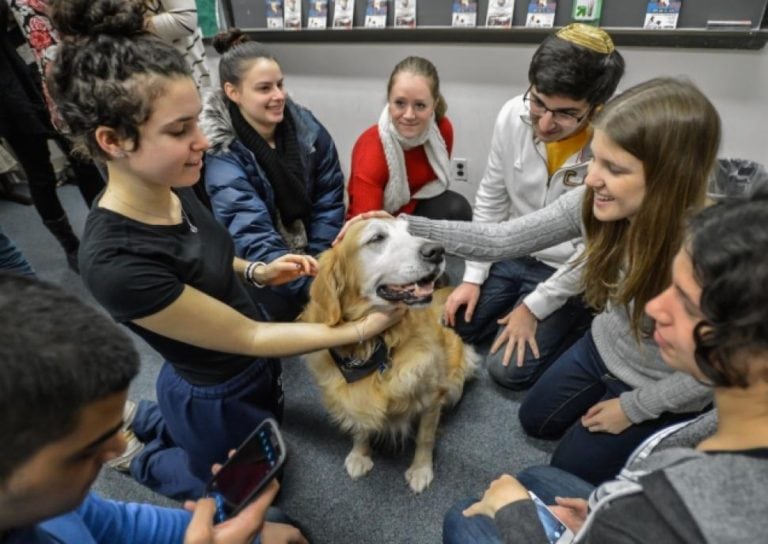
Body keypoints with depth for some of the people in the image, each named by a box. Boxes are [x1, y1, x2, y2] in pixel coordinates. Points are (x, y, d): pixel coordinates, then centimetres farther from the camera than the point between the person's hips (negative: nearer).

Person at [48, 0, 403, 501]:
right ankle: (137, 458, 37)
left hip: (250, 365, 7)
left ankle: (145, 420, 43)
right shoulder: (115, 261, -37)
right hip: (217, 400, -6)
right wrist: (362, 329, -25)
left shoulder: (172, 187, -14)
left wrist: (257, 271, -8)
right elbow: (249, 337, -28)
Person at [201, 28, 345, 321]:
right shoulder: (221, 153, -20)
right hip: (258, 271, -3)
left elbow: (329, 200, -2)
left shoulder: (305, 125, -7)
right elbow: (252, 237, -28)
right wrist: (313, 284, -37)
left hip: (314, 252, 4)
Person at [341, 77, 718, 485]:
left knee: (571, 469, 11)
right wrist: (403, 227, -30)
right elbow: (501, 240, -21)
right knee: (535, 421, 19)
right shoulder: (597, 200, -24)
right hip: (605, 346, 5)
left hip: (660, 388, -5)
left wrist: (633, 408, -12)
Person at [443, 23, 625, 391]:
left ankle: (584, 318, 15)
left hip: (569, 273, -4)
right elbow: (491, 198, -4)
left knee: (509, 370, -5)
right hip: (510, 254, 5)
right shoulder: (513, 115, -17)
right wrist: (474, 276, -3)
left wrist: (533, 307, -14)